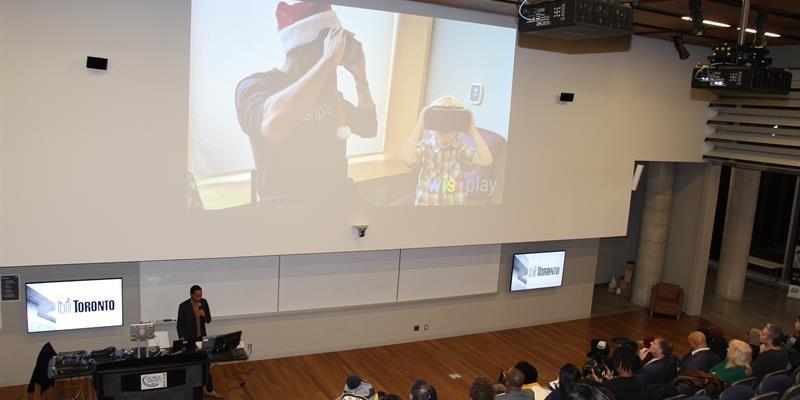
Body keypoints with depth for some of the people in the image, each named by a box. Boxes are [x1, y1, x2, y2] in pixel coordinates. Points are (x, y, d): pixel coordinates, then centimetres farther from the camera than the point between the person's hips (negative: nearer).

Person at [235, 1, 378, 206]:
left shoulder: (325, 88, 12)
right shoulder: (255, 84, -10)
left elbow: (368, 128, 14)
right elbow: (273, 127, -33)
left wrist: (360, 76, 1)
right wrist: (328, 60, -28)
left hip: (341, 196, 7)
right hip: (288, 203, -6)